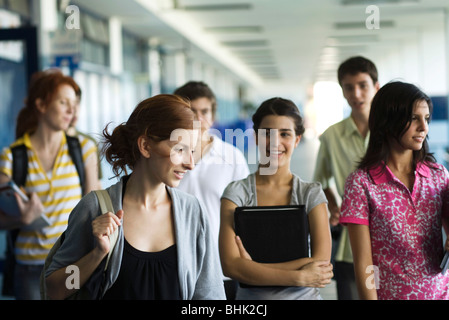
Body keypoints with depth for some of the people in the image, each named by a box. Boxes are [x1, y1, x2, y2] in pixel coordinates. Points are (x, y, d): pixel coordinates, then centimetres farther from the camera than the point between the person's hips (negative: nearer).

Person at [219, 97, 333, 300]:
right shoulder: (236, 192, -2)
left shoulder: (311, 194, 0)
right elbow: (230, 265, -12)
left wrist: (253, 267, -16)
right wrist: (299, 277, -17)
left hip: (304, 296, 1)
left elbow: (322, 263, -11)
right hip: (251, 297, -1)